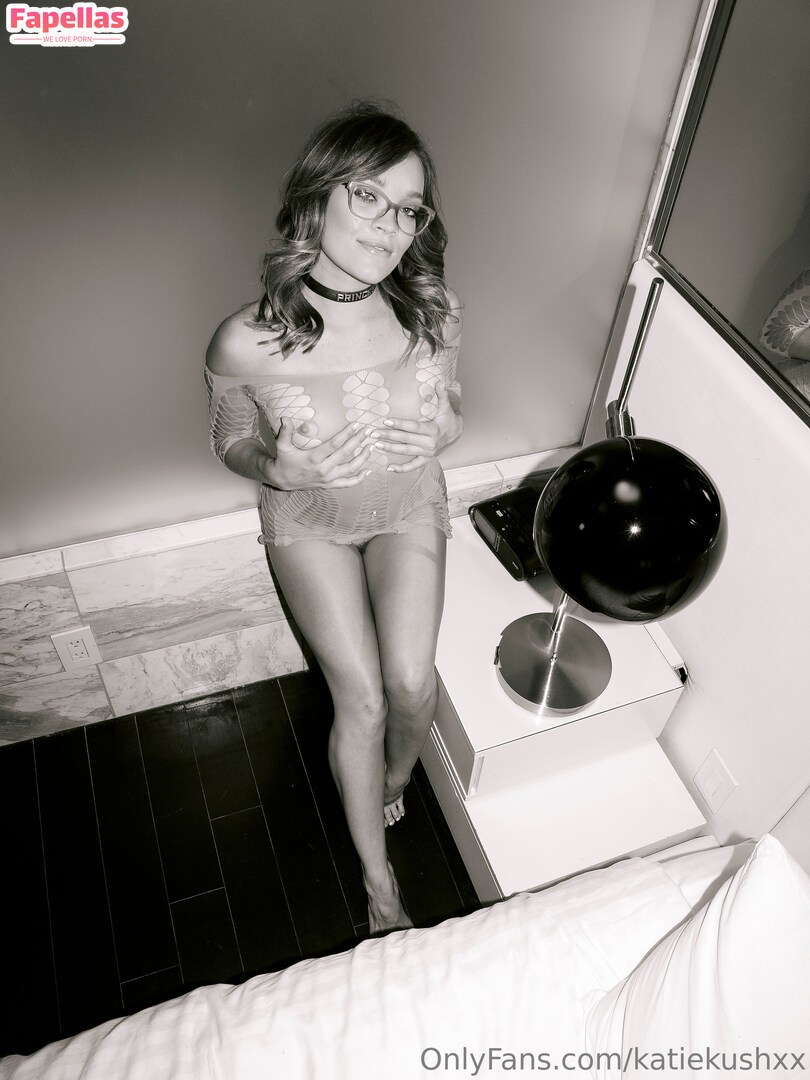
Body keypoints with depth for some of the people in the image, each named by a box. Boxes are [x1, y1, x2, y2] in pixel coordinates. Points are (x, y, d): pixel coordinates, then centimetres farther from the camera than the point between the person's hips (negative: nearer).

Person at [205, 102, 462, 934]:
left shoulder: (432, 315, -20)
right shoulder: (245, 344, -27)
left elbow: (451, 412, 0)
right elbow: (231, 444, -7)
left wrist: (437, 432, -24)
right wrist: (278, 466, -30)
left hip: (407, 506, 2)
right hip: (309, 521, -2)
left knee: (411, 686, -11)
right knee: (361, 701, -7)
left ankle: (396, 780, 29)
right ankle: (381, 889, 19)